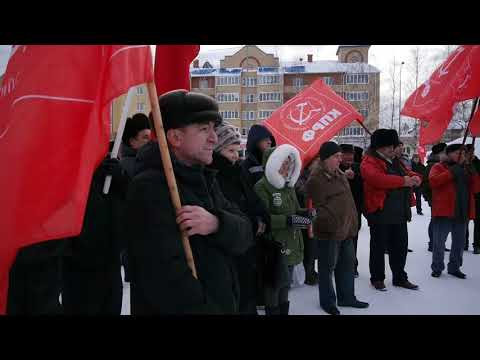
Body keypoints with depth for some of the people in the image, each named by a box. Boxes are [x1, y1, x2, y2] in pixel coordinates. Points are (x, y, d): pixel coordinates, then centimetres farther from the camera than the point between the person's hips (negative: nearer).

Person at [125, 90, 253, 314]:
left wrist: (216, 224, -24)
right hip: (177, 308, -8)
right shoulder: (149, 188, -21)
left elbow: (244, 234, -4)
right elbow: (166, 275, -28)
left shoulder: (203, 178, 5)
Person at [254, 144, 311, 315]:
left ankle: (284, 310, 37)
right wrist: (289, 220, -29)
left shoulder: (288, 184, 13)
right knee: (274, 285, 3)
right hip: (275, 247, -8)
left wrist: (305, 213, 0)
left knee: (285, 285, 21)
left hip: (291, 244, 8)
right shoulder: (262, 187, -15)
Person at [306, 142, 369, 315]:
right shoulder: (316, 179, -16)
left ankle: (347, 297, 33)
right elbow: (320, 208, -18)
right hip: (329, 231, -9)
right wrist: (333, 226, -20)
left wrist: (352, 224, 19)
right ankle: (327, 301, 21)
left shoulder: (339, 175, 14)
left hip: (346, 229, 9)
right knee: (327, 267, 5)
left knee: (347, 264, 18)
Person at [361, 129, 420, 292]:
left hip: (400, 213, 8)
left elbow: (408, 174, 21)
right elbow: (378, 179, -27)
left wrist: (414, 178, -3)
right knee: (379, 247, 4)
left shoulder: (395, 162, 19)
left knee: (400, 246, 15)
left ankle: (400, 277, 30)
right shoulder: (369, 162, -8)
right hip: (380, 213, -8)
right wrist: (403, 181, -25)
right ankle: (377, 278, 19)